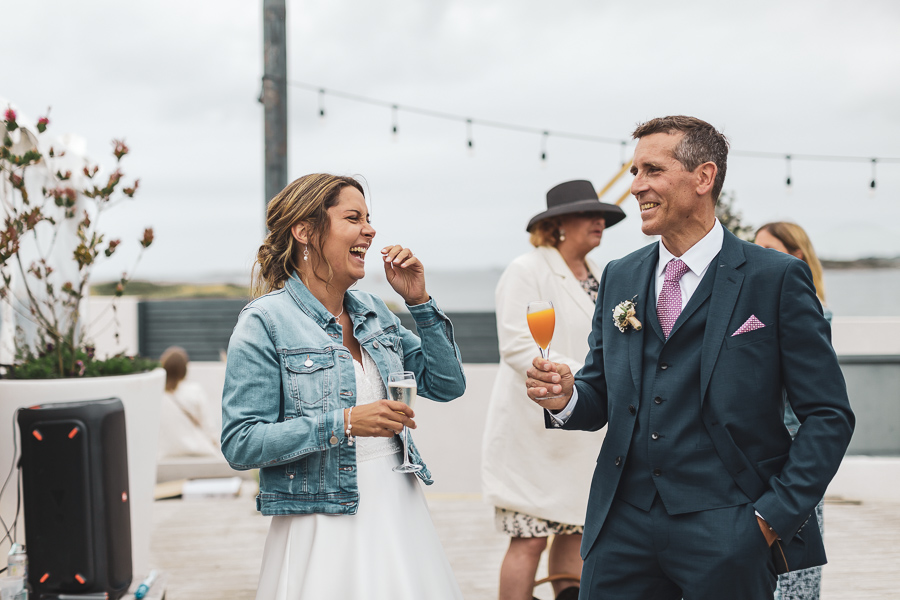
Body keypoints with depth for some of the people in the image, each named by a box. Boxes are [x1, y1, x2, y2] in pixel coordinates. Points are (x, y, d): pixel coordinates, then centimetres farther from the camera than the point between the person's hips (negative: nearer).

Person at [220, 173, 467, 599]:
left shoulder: (373, 311, 8)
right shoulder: (265, 321, -10)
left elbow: (447, 385, 11)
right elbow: (239, 444, -15)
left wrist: (419, 301, 0)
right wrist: (344, 424, -22)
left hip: (399, 512, 6)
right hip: (322, 528, -6)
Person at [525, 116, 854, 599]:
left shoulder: (777, 278, -4)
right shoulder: (618, 278, 11)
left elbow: (828, 415, -4)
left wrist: (774, 516, -11)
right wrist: (566, 398, -7)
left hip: (726, 534, -4)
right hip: (623, 527, 4)